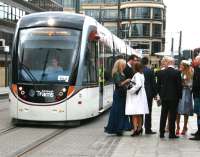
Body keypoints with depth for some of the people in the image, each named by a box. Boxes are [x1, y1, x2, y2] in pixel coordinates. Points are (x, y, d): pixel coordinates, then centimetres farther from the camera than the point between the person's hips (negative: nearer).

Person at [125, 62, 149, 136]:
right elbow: (141, 84, 12)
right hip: (141, 96, 9)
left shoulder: (137, 75, -14)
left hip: (136, 96, -9)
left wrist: (131, 90, -17)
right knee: (139, 114, 14)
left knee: (134, 114, -8)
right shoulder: (142, 75, 11)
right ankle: (139, 129, 20)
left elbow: (138, 84, -25)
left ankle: (135, 129, -14)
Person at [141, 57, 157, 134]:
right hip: (149, 93, -3)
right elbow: (153, 83, -6)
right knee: (148, 111, 0)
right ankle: (148, 129, 1)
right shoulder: (150, 71, -9)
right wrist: (155, 94, 3)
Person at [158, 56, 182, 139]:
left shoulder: (162, 72, 1)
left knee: (163, 115, 10)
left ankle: (161, 133, 13)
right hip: (173, 97, -4)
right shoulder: (177, 72, -11)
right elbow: (179, 85, -9)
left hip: (164, 97, 4)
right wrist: (179, 96, 2)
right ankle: (171, 133, 2)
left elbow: (159, 85, 6)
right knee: (172, 115, 1)